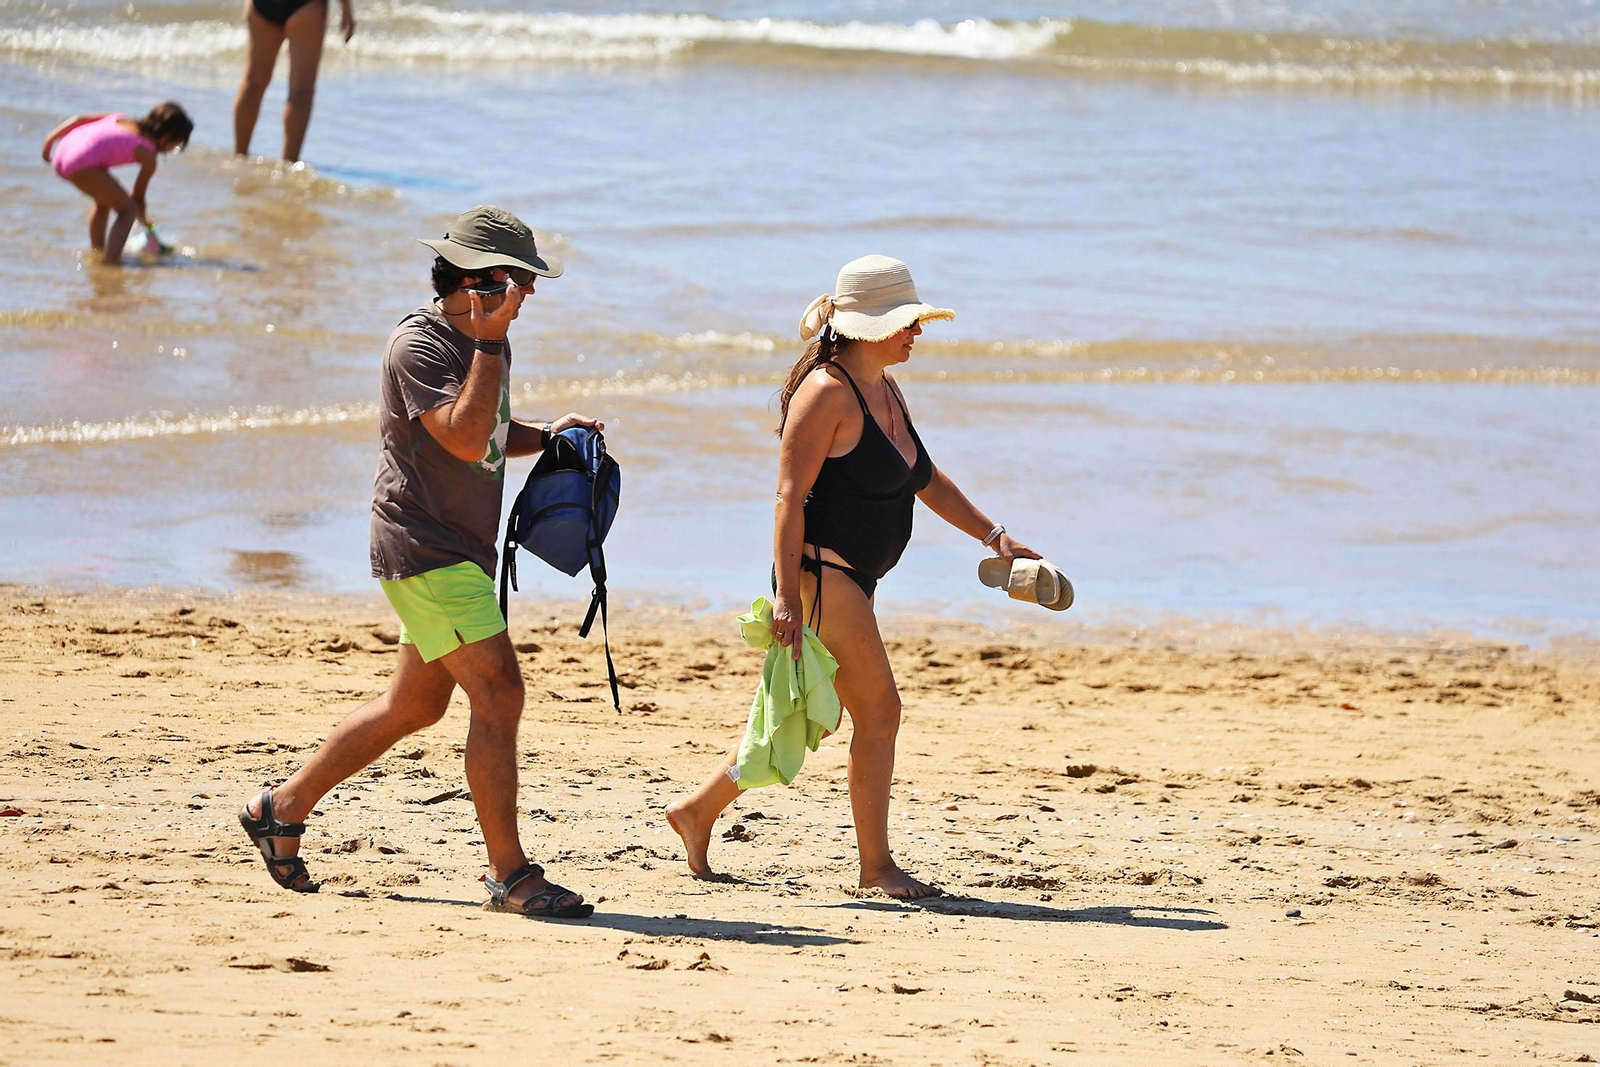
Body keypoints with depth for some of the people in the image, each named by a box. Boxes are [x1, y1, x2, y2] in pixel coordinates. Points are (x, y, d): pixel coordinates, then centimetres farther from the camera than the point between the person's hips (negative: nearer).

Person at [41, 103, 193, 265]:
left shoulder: (121, 119, 22)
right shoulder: (148, 155, 4)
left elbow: (79, 119, 20)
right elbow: (138, 196, 12)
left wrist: (51, 139, 26)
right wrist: (142, 220, 30)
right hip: (82, 163, -9)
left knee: (104, 200, 31)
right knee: (128, 210, 0)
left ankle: (96, 249, 43)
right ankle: (111, 258, -15)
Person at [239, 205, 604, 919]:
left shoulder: (486, 341, 13)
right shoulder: (419, 344, -16)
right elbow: (463, 438, -28)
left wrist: (547, 435, 10)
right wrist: (489, 343, -28)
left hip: (463, 551, 10)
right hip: (423, 549, -10)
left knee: (416, 705, 17)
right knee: (499, 693, -15)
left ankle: (283, 810, 30)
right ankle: (510, 874, -11)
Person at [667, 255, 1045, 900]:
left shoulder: (885, 392, 15)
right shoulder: (827, 392, -14)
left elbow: (926, 480, 26)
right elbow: (790, 496, -17)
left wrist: (993, 537, 21)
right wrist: (787, 596, -22)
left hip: (852, 581, 10)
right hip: (822, 573, -10)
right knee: (879, 710, -8)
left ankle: (697, 811, 24)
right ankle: (876, 866, -2)